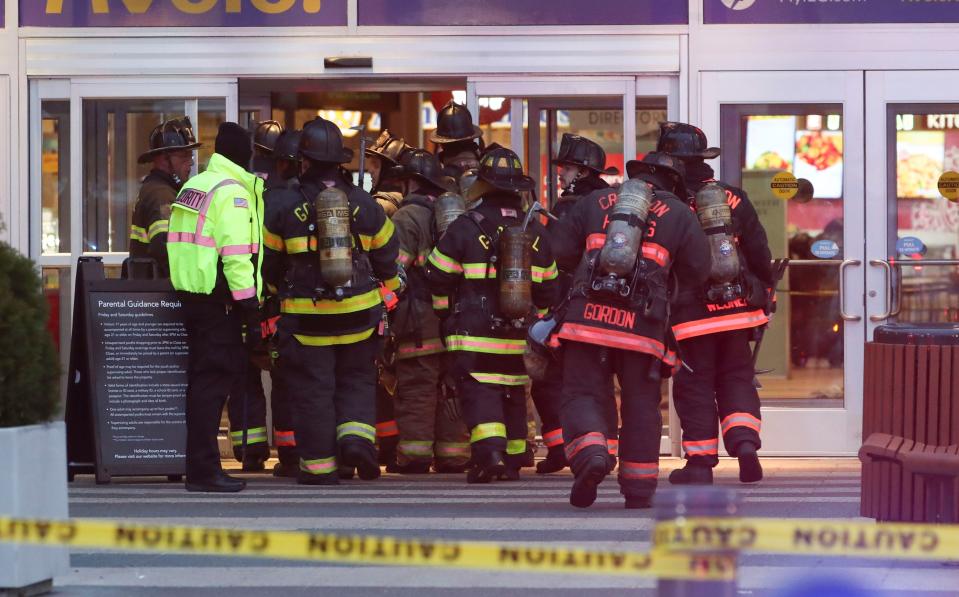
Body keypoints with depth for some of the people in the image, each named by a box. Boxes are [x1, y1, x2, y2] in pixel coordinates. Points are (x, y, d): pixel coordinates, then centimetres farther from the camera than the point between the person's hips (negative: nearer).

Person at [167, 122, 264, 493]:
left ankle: (199, 466, 17)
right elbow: (236, 256, -18)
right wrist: (250, 310, -16)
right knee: (214, 382, -8)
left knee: (203, 380, 14)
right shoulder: (232, 192, -11)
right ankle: (204, 469, -10)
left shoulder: (192, 186, 17)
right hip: (219, 301, -9)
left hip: (191, 295, 9)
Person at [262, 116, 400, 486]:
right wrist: (388, 299, 27)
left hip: (305, 316, -2)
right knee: (357, 380, 16)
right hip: (358, 315, 2)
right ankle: (356, 436, -6)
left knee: (312, 390, 4)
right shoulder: (364, 204, 3)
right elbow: (387, 258, 11)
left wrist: (276, 290, 25)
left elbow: (267, 264, 4)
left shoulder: (282, 206, -5)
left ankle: (320, 465, 5)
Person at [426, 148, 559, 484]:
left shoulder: (465, 227, -8)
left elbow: (438, 279, -3)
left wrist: (446, 314, 15)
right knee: (513, 394, 16)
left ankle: (489, 452, -26)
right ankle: (513, 460, 20)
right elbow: (548, 286, 15)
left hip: (474, 335, -4)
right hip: (518, 337, 4)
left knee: (478, 393, -7)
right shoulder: (535, 232, 7)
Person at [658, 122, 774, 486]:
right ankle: (745, 441, -6)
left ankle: (699, 464, 7)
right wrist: (765, 297, 20)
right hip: (738, 305, 3)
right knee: (736, 377, 15)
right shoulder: (733, 198, 4)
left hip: (693, 314, -3)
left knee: (696, 384, 5)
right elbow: (760, 252, 9)